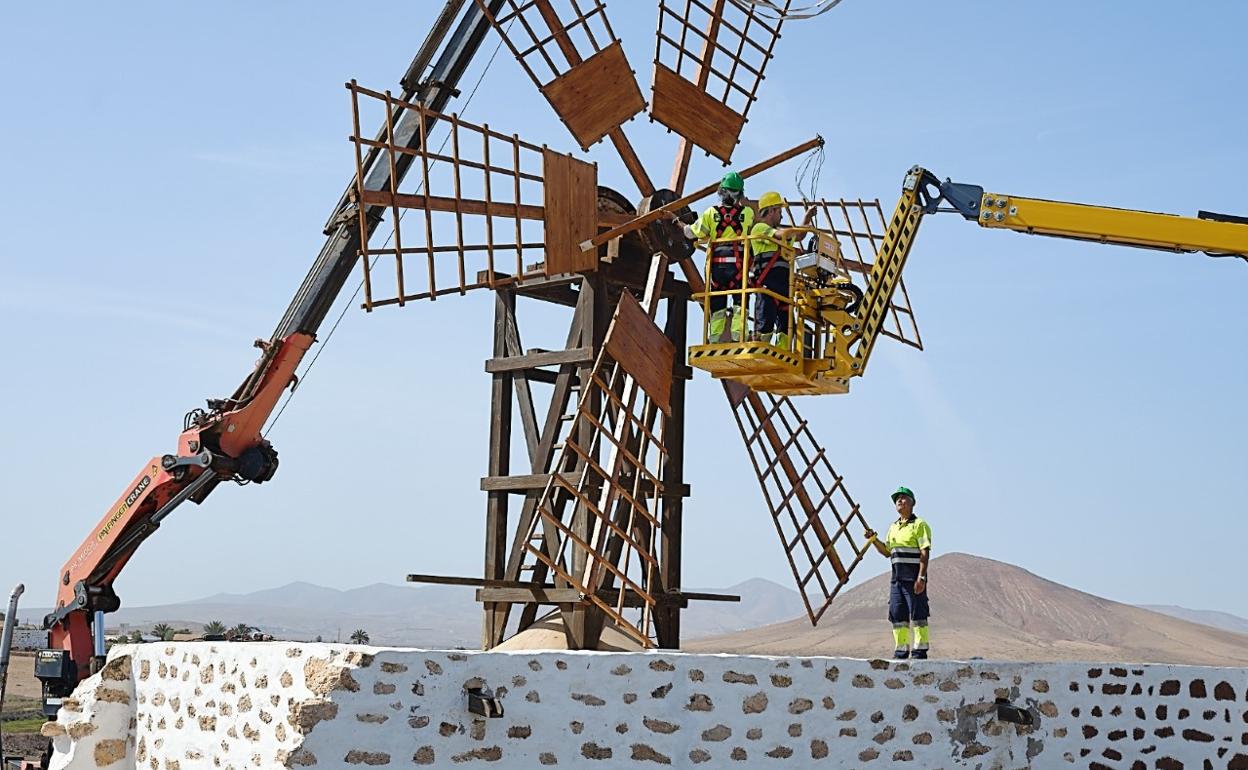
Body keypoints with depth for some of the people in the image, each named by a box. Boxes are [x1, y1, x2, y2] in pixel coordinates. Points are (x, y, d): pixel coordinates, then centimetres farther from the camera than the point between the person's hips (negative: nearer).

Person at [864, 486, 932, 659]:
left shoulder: (919, 525, -4)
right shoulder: (893, 527, 19)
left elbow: (925, 553, -11)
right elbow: (887, 552, 25)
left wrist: (921, 578, -20)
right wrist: (874, 540, 7)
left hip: (914, 578, -7)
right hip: (897, 578, 7)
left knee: (918, 615, -6)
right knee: (898, 616, 8)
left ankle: (920, 652, -4)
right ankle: (901, 651, 14)